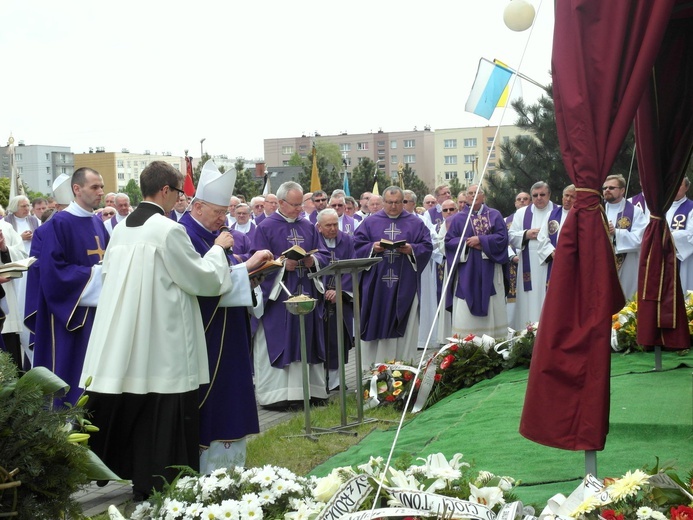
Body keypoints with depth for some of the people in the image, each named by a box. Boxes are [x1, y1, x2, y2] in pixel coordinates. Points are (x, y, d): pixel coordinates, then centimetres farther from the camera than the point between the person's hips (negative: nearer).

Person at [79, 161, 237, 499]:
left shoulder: (121, 229, 7)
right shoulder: (169, 230, -14)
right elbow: (205, 280, -9)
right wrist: (218, 248, 7)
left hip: (121, 341, 7)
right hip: (161, 344, -7)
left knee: (123, 414, 14)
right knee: (162, 421, 2)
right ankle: (151, 489, 8)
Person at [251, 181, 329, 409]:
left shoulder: (308, 227, 12)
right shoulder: (265, 227, -3)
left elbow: (324, 255, 11)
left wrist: (313, 260, -11)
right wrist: (283, 264, -21)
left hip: (307, 294, 5)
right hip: (278, 296, -5)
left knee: (305, 343, 8)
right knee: (279, 344, -3)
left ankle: (309, 389, 14)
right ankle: (275, 394, 1)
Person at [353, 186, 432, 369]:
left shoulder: (415, 223, 7)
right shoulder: (371, 221, 8)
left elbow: (427, 247, 2)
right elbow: (358, 244, 4)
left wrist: (412, 250, -16)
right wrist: (372, 248, -14)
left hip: (405, 284, 0)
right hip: (376, 284, 0)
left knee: (405, 325, 1)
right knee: (377, 324, 2)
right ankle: (373, 367, 9)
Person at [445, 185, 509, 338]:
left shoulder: (495, 215, 8)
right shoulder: (458, 218, 9)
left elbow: (502, 237, -3)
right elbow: (449, 241, 3)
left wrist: (481, 239, -13)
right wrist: (468, 242, -11)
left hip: (490, 272, 0)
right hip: (466, 272, 0)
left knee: (492, 309, 0)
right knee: (465, 313, -4)